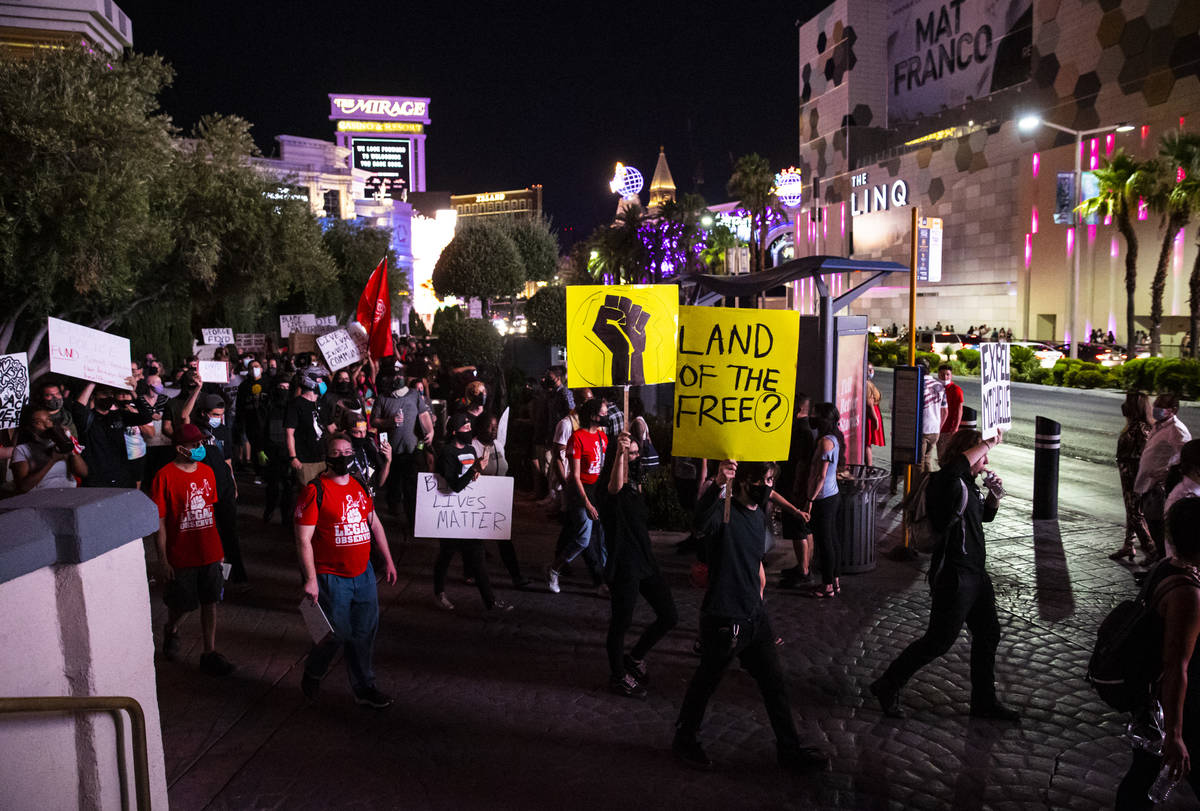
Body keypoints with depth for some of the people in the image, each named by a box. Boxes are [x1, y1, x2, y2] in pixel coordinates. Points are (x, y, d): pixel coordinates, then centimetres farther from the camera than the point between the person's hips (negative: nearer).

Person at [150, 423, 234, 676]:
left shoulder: (206, 472, 5)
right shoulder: (165, 477, -13)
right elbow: (159, 522, -11)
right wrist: (163, 560, -11)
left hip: (209, 553, 5)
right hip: (181, 557, -4)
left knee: (210, 603, 8)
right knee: (182, 605, 10)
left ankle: (210, 653, 18)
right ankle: (171, 631, 42)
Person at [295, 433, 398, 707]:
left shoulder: (360, 486, 8)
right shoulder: (315, 491, -14)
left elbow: (374, 523, 19)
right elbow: (303, 539, -16)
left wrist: (388, 561, 18)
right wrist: (310, 579, -19)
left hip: (364, 574, 6)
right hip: (331, 578, -6)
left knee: (364, 633, 11)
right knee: (337, 634, 3)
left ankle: (364, 688, 27)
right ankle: (312, 676, 33)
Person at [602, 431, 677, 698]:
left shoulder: (636, 486, 13)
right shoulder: (610, 489, -15)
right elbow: (615, 488, -41)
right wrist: (620, 451, -54)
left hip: (646, 560, 8)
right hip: (624, 565, -8)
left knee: (669, 616, 10)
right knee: (621, 622, 3)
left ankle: (635, 658, 30)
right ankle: (618, 676, 25)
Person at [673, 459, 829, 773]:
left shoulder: (759, 517, 9)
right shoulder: (723, 511, -20)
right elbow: (701, 522, -46)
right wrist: (717, 484, -62)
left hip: (755, 617, 8)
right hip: (723, 620, -8)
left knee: (775, 683, 16)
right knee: (706, 682, 10)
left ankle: (790, 749, 31)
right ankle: (684, 740, 32)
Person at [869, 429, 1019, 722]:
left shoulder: (967, 485, 12)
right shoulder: (947, 483, -19)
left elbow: (986, 515, 27)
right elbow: (955, 467, -44)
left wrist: (994, 494, 6)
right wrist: (988, 444, -30)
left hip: (975, 574, 10)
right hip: (954, 578, -10)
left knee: (988, 635, 17)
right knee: (938, 641, -1)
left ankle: (984, 701, 33)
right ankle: (887, 687, 14)